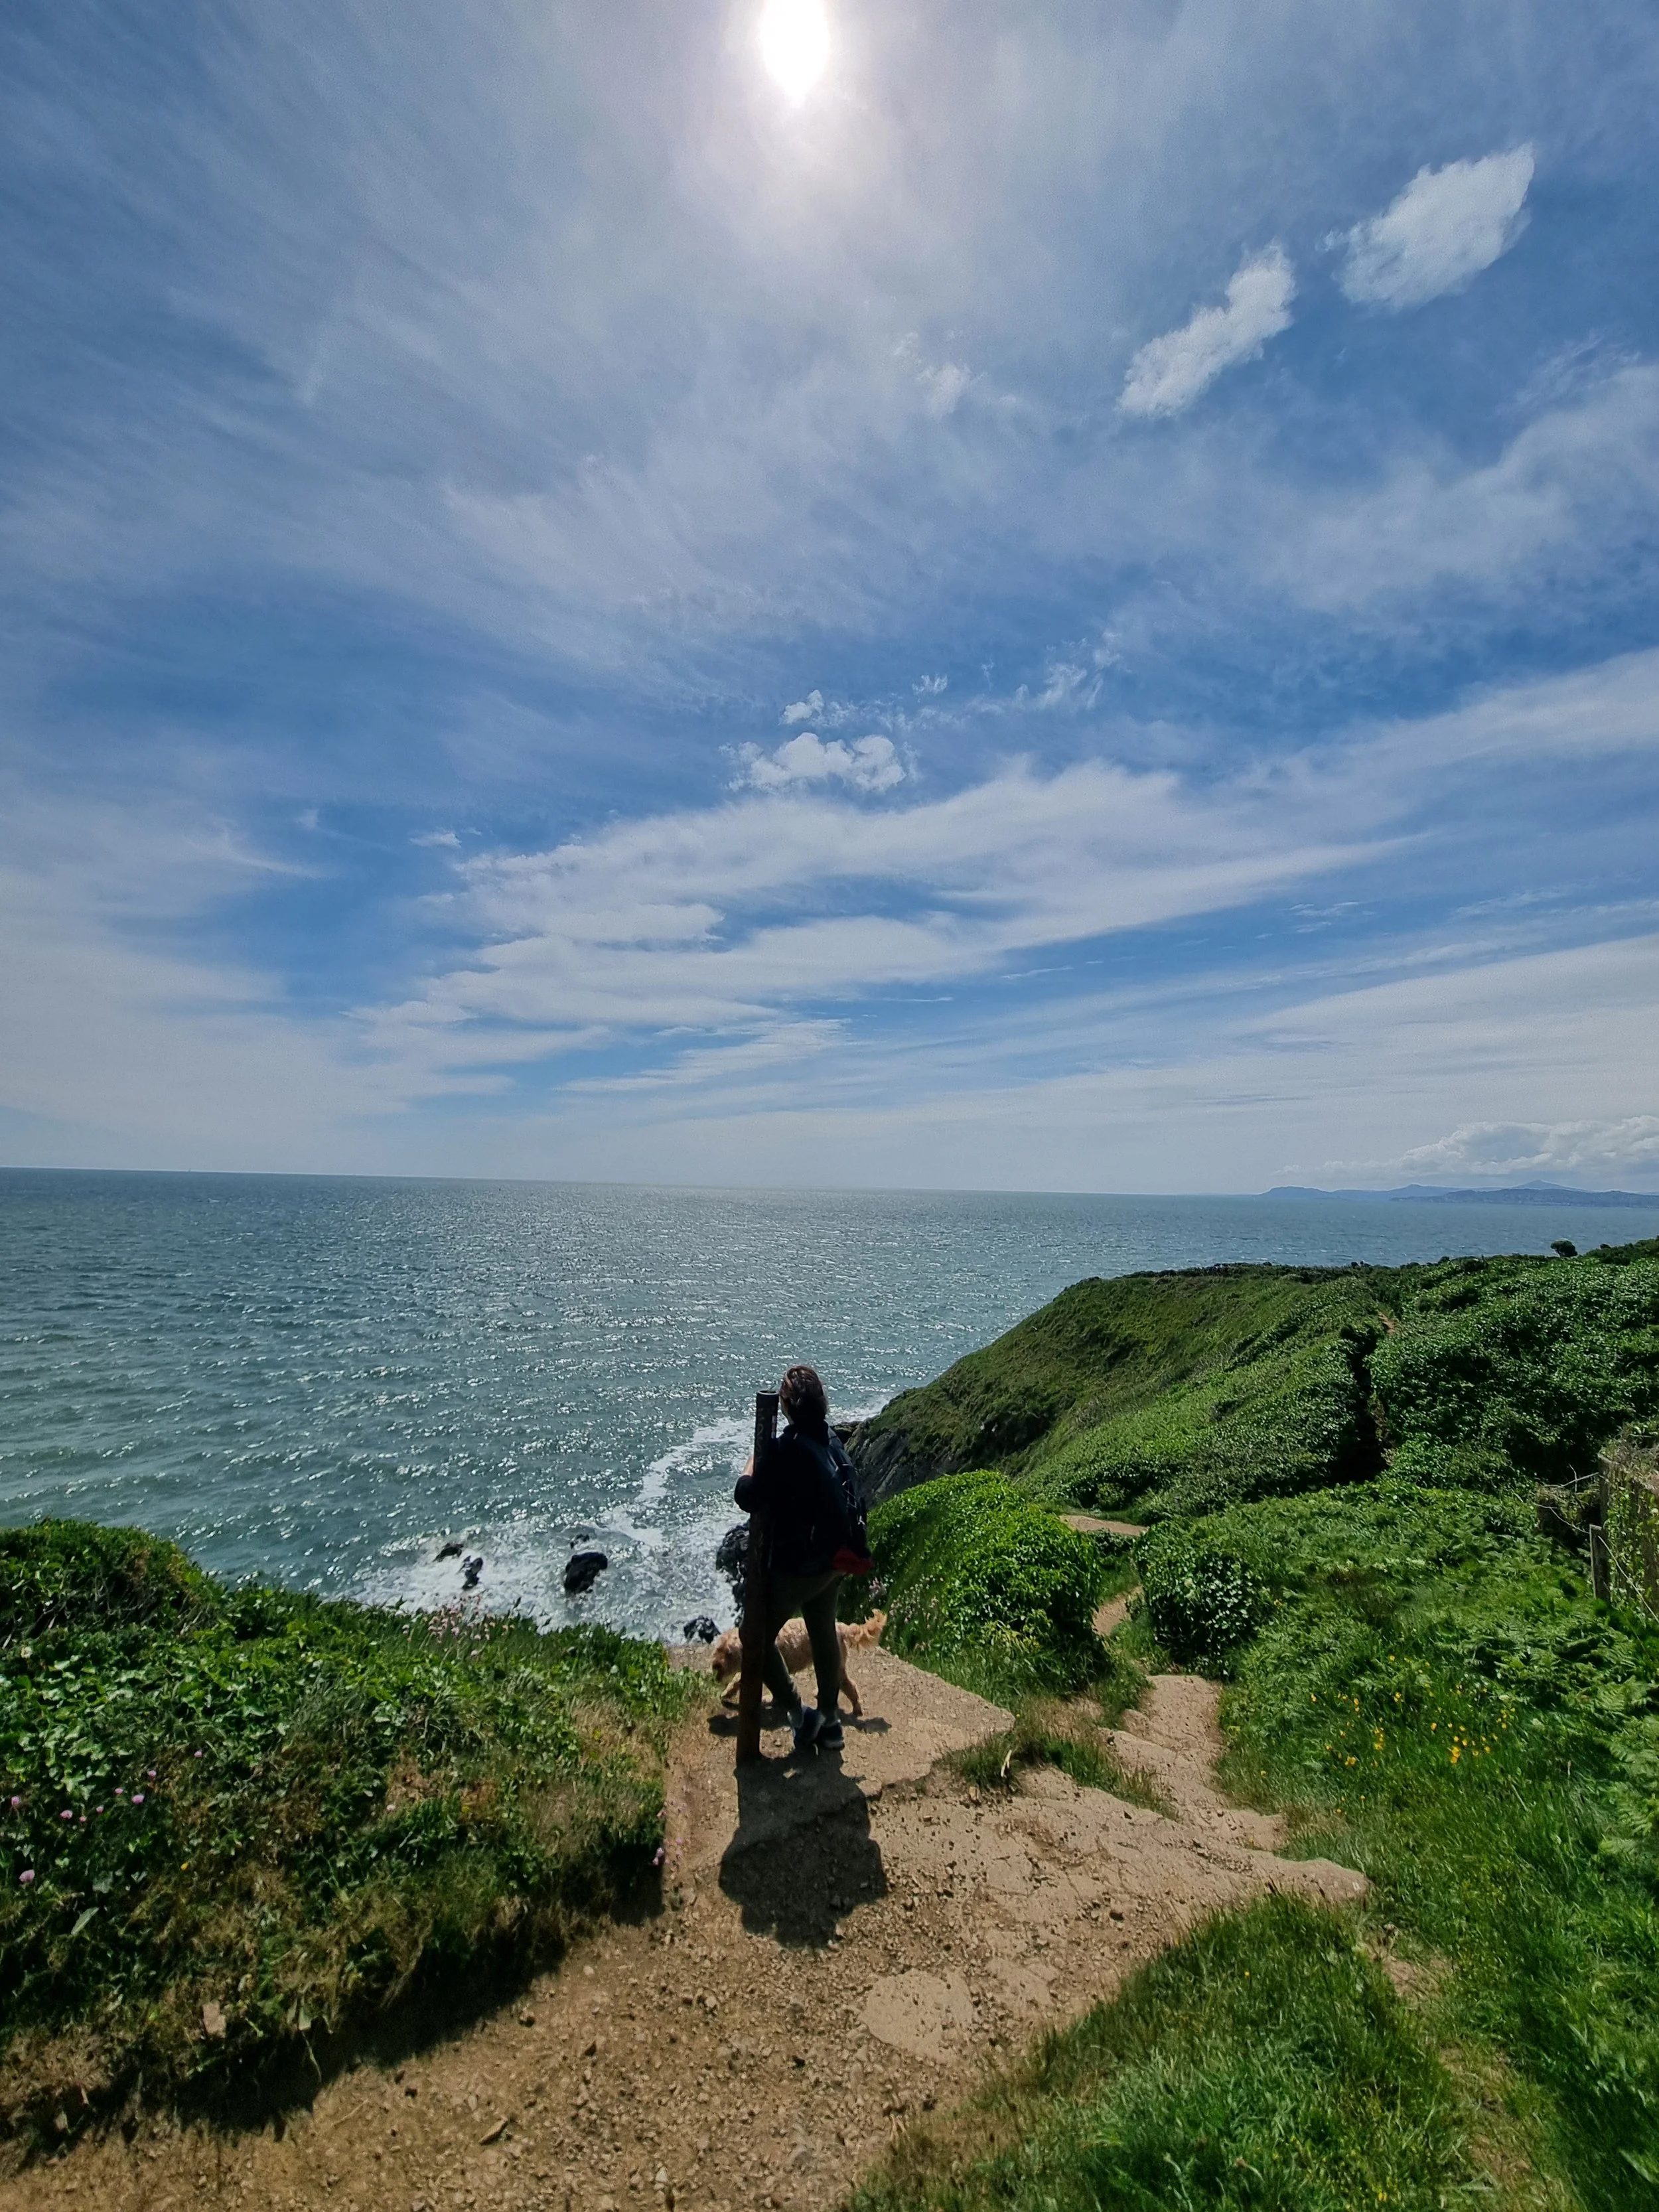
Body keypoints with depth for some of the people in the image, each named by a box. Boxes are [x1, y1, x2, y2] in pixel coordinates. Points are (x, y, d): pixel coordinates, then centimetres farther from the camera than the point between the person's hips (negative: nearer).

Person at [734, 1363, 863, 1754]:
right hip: (833, 1560, 8)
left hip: (797, 1564, -8)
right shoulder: (834, 1443, -1)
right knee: (824, 1634, 23)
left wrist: (752, 1463, -6)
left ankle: (801, 1717, 12)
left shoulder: (789, 1449, -25)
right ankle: (829, 1722, 36)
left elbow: (749, 1499, -23)